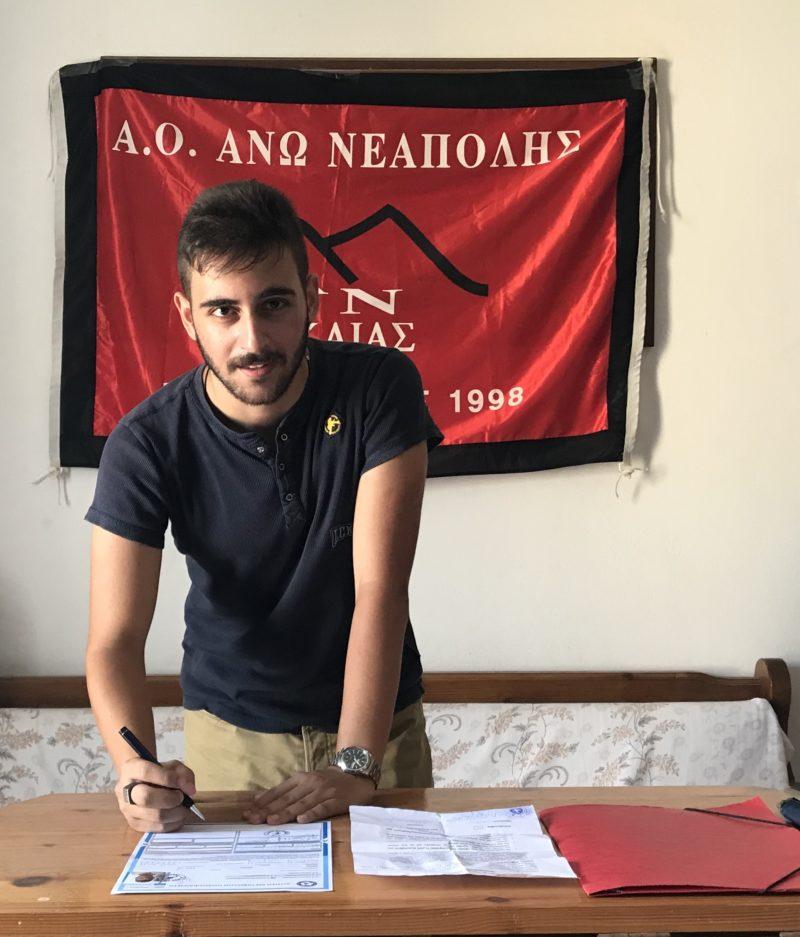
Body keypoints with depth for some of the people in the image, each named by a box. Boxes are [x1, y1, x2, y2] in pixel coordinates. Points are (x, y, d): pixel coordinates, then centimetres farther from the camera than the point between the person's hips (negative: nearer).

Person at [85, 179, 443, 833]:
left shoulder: (380, 387, -19)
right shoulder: (147, 443, -18)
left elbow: (381, 589, -24)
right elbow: (115, 637, -22)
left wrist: (357, 764, -32)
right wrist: (137, 768, -42)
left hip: (377, 716, 0)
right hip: (230, 730, 0)